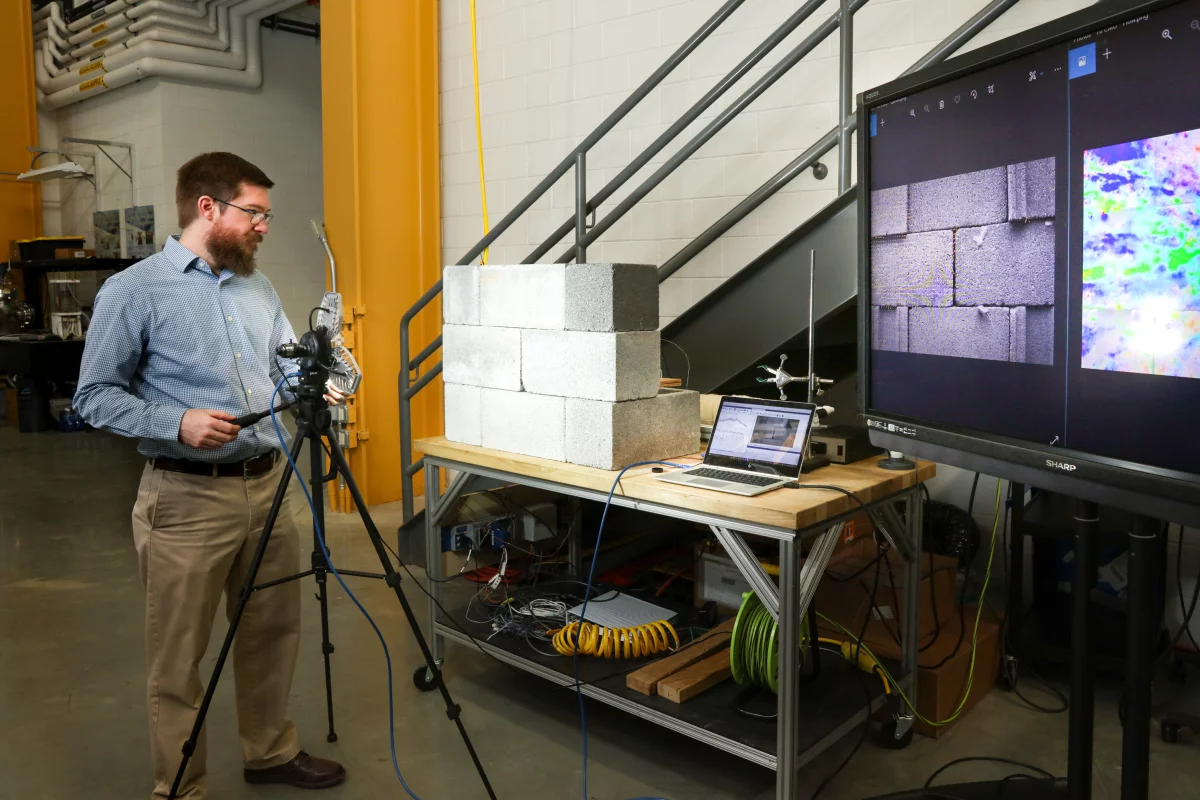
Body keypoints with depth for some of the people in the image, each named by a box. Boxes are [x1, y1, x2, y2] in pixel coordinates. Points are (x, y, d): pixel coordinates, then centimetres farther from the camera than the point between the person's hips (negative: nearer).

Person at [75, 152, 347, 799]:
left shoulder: (258, 287, 10)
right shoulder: (132, 291, -8)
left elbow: (287, 363, 16)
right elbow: (95, 395, -7)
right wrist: (178, 423, -21)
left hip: (269, 484, 6)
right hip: (187, 497, -6)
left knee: (273, 633, 17)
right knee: (178, 656, 6)